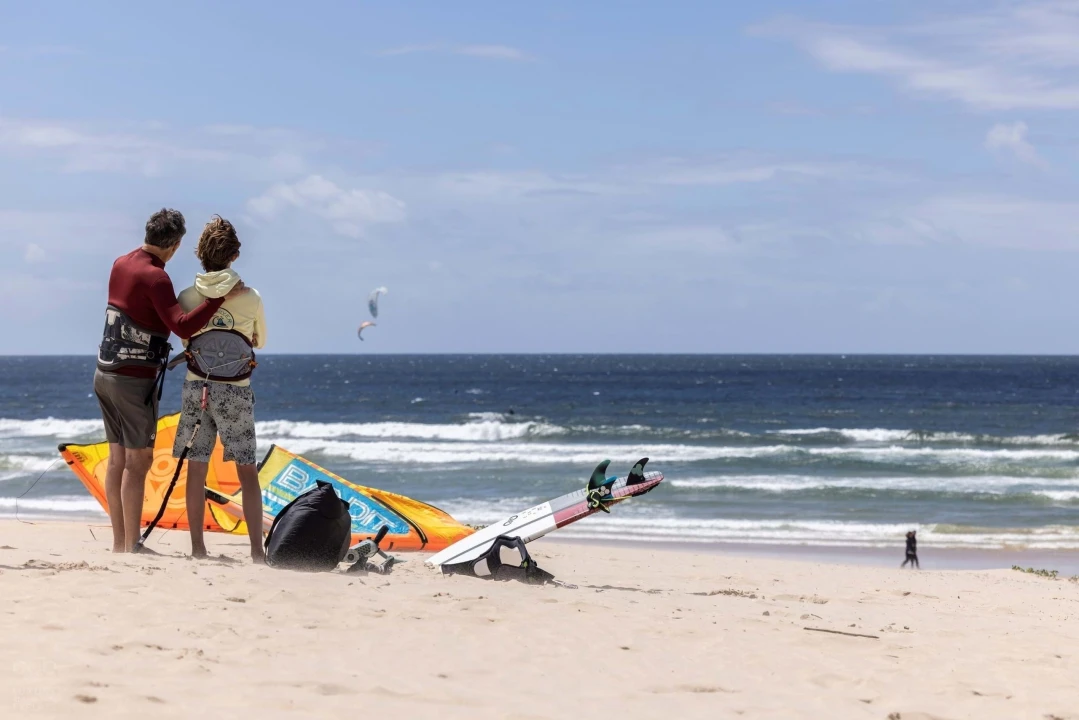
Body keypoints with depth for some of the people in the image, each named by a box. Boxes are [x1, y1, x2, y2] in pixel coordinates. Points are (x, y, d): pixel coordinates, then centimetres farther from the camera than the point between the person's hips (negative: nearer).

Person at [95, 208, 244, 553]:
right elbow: (183, 326, -27)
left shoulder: (120, 264, 9)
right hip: (135, 379, -8)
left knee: (117, 458, 11)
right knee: (138, 461, -4)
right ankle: (132, 546, -5)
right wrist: (220, 296, -25)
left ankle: (119, 543, 14)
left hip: (105, 373, 8)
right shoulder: (154, 277, -16)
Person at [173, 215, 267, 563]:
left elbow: (184, 337, 9)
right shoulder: (250, 298, -7)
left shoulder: (186, 298, -4)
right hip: (237, 391, -1)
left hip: (196, 389, 1)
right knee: (247, 470, 4)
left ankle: (197, 546, 10)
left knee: (196, 468, 8)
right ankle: (257, 549, -2)